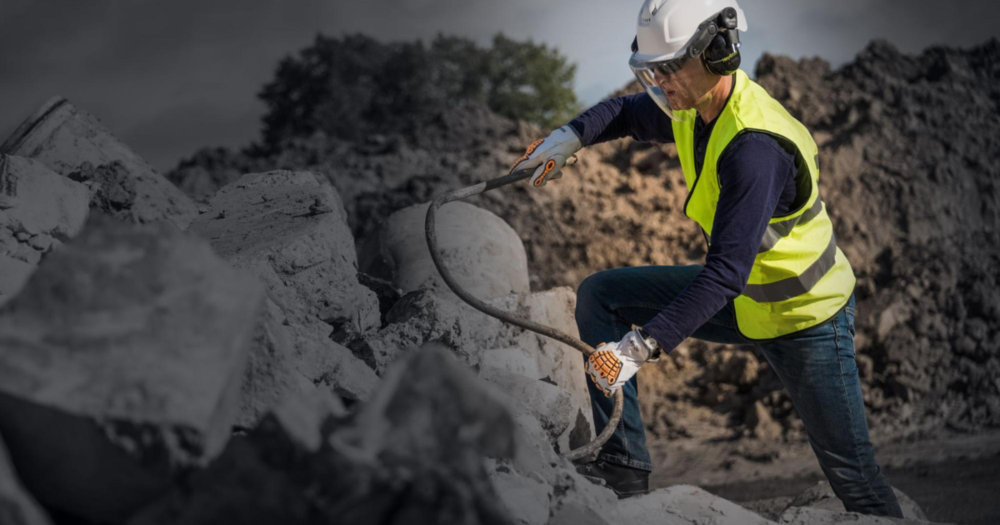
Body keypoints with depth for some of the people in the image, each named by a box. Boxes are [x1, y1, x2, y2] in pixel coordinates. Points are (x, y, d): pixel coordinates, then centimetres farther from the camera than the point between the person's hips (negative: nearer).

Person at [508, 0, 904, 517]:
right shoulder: (692, 107, -7)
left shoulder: (755, 146, -34)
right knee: (600, 295, 2)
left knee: (853, 476, -1)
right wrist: (569, 137, -5)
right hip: (742, 300, 8)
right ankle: (622, 466, 2)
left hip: (805, 318, -8)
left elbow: (727, 270, -38)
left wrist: (642, 347, -43)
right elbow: (627, 111, 16)